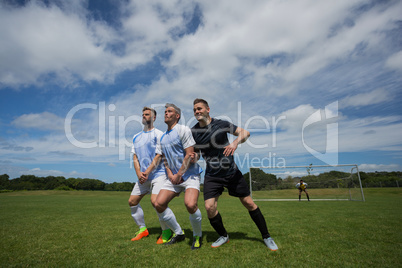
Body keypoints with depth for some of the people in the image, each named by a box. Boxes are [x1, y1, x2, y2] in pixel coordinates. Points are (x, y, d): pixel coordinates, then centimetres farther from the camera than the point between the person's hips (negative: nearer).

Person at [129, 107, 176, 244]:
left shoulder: (158, 134, -4)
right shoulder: (136, 137, 16)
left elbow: (159, 155, -12)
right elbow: (135, 157, 11)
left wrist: (147, 172, -16)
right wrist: (139, 173, -5)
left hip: (158, 174, -7)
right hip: (143, 176, 7)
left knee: (155, 201, -20)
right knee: (132, 201, 7)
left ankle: (166, 231, 1)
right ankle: (142, 229, 25)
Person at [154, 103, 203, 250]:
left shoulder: (183, 130, -8)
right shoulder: (162, 137, 14)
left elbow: (189, 155, -13)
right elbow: (164, 158, 17)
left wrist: (179, 174, -13)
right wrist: (170, 173, 0)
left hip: (190, 174, -7)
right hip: (173, 177, 7)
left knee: (190, 204, -26)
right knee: (159, 204, -5)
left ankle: (197, 236, 5)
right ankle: (178, 233, 17)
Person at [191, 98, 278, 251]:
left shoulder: (221, 124, -8)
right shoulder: (193, 132, -1)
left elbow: (245, 132, -6)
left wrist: (235, 143, -26)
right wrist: (193, 157, -14)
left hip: (232, 172, -1)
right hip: (212, 175, 2)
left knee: (249, 203, 4)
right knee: (209, 207, -11)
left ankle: (266, 237, 25)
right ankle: (223, 236, 18)